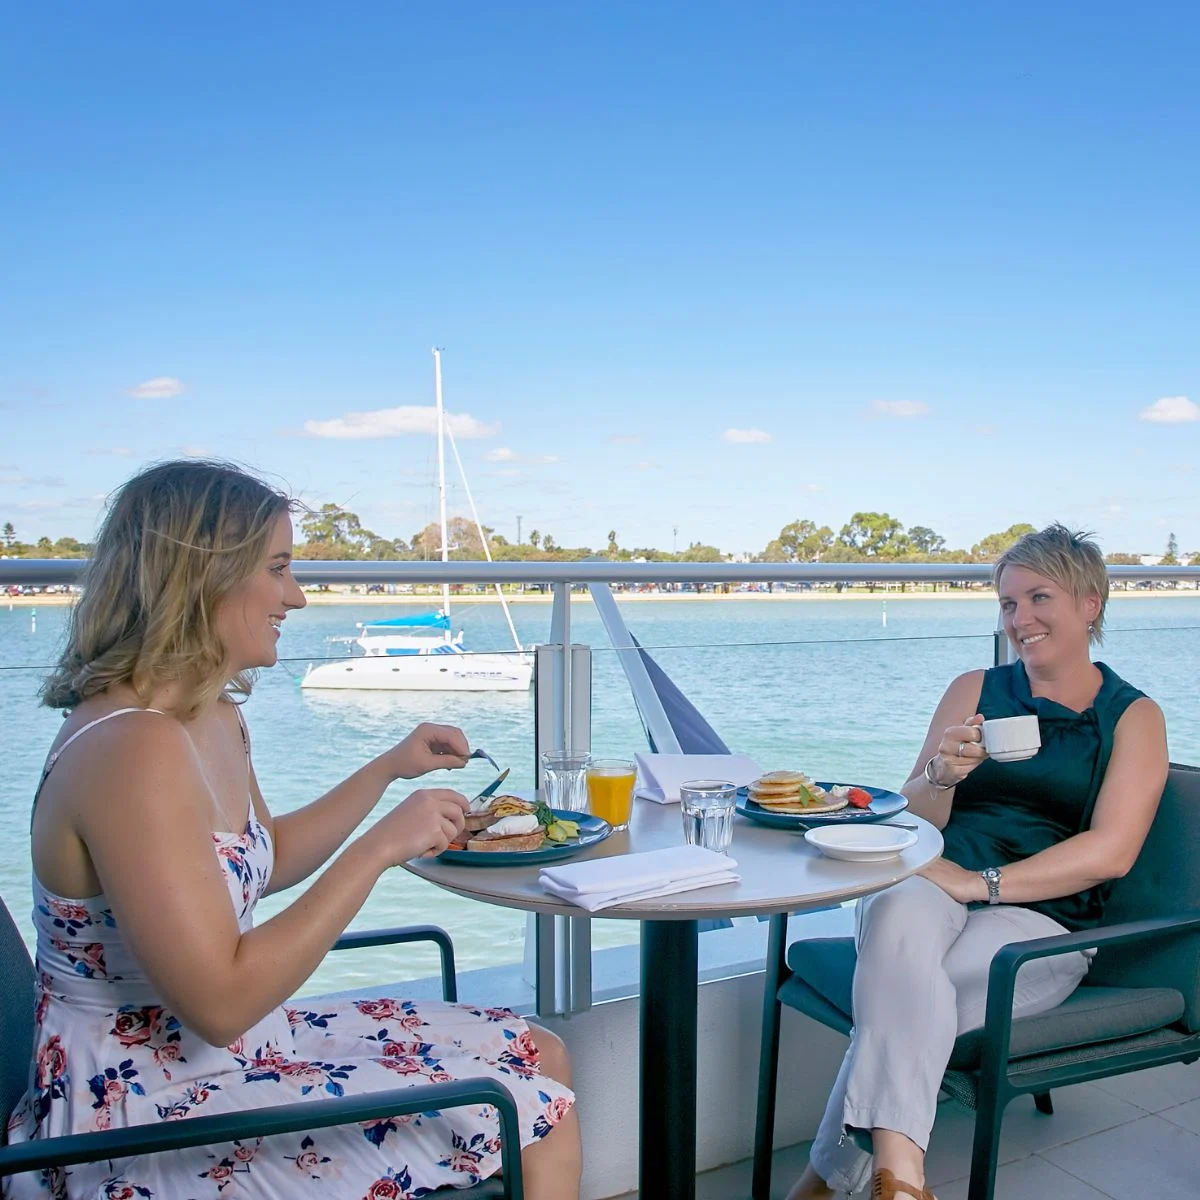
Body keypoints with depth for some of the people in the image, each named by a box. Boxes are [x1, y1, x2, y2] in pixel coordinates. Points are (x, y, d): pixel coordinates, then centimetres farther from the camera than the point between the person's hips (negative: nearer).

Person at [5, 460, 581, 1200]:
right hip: (151, 1119, -9)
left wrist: (389, 769, 11)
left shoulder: (217, 721, 3)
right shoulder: (132, 750, -27)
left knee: (539, 1056, 11)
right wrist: (382, 847, -24)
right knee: (539, 1122, -8)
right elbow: (223, 1002, -28)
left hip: (228, 1050, 9)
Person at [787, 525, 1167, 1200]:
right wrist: (941, 776, -13)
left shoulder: (1134, 717, 9)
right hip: (932, 885, 2)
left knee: (897, 996, -32)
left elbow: (1111, 852, -6)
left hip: (1042, 919, -2)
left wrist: (981, 882, -16)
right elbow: (913, 821, 12)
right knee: (898, 916, -36)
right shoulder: (974, 690, 15)